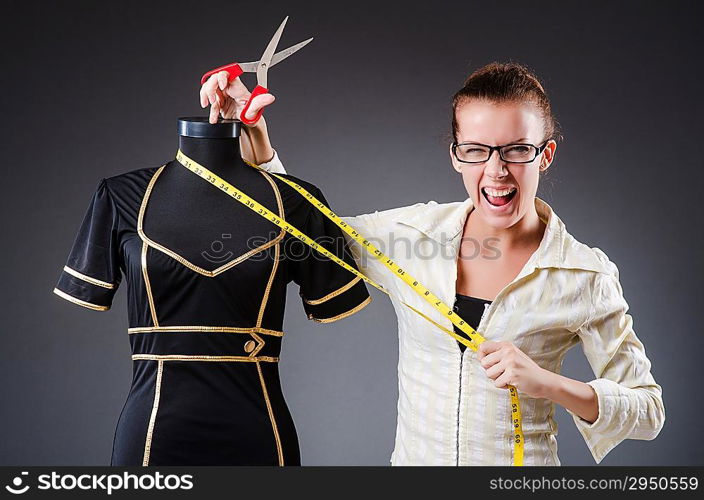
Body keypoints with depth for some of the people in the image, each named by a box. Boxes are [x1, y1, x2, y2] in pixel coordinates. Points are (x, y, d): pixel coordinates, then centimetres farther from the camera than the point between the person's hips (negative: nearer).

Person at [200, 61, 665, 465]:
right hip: (413, 457, 3)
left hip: (521, 472, -2)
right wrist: (249, 132, -4)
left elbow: (648, 412, -7)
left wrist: (549, 384, -23)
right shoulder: (414, 230, -5)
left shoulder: (586, 274, -11)